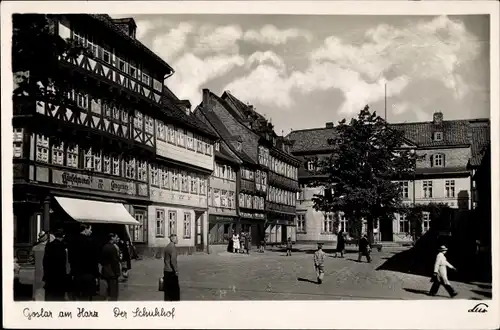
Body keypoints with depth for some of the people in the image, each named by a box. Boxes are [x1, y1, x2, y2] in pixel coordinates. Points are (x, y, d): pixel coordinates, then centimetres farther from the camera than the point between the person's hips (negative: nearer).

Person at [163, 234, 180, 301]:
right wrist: (176, 270, -17)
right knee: (175, 289, -1)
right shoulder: (173, 247, -15)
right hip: (171, 271, -9)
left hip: (166, 270, 9)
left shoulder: (167, 247, 13)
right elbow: (173, 260, -22)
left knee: (167, 289, 12)